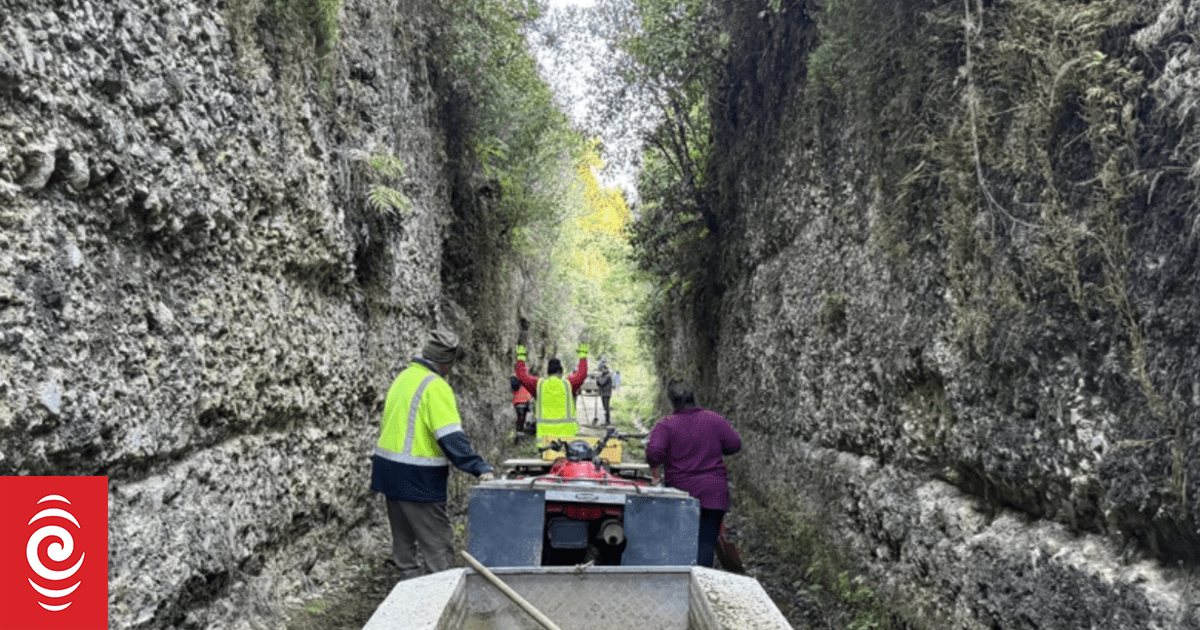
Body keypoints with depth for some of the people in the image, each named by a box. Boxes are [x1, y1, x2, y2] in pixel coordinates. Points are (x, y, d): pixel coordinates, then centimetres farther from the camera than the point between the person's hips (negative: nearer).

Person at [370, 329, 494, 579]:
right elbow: (452, 438, -24)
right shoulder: (435, 387, -17)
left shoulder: (403, 378, 10)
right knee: (438, 545, -2)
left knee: (404, 540, 17)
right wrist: (481, 468, -23)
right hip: (417, 479, -9)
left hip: (389, 472, 9)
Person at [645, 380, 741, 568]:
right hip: (713, 493, 0)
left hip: (680, 491, 0)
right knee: (707, 541, 0)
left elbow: (654, 453, -18)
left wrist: (653, 464, 3)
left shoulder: (665, 425, -6)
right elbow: (735, 444, 5)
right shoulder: (715, 420, 1)